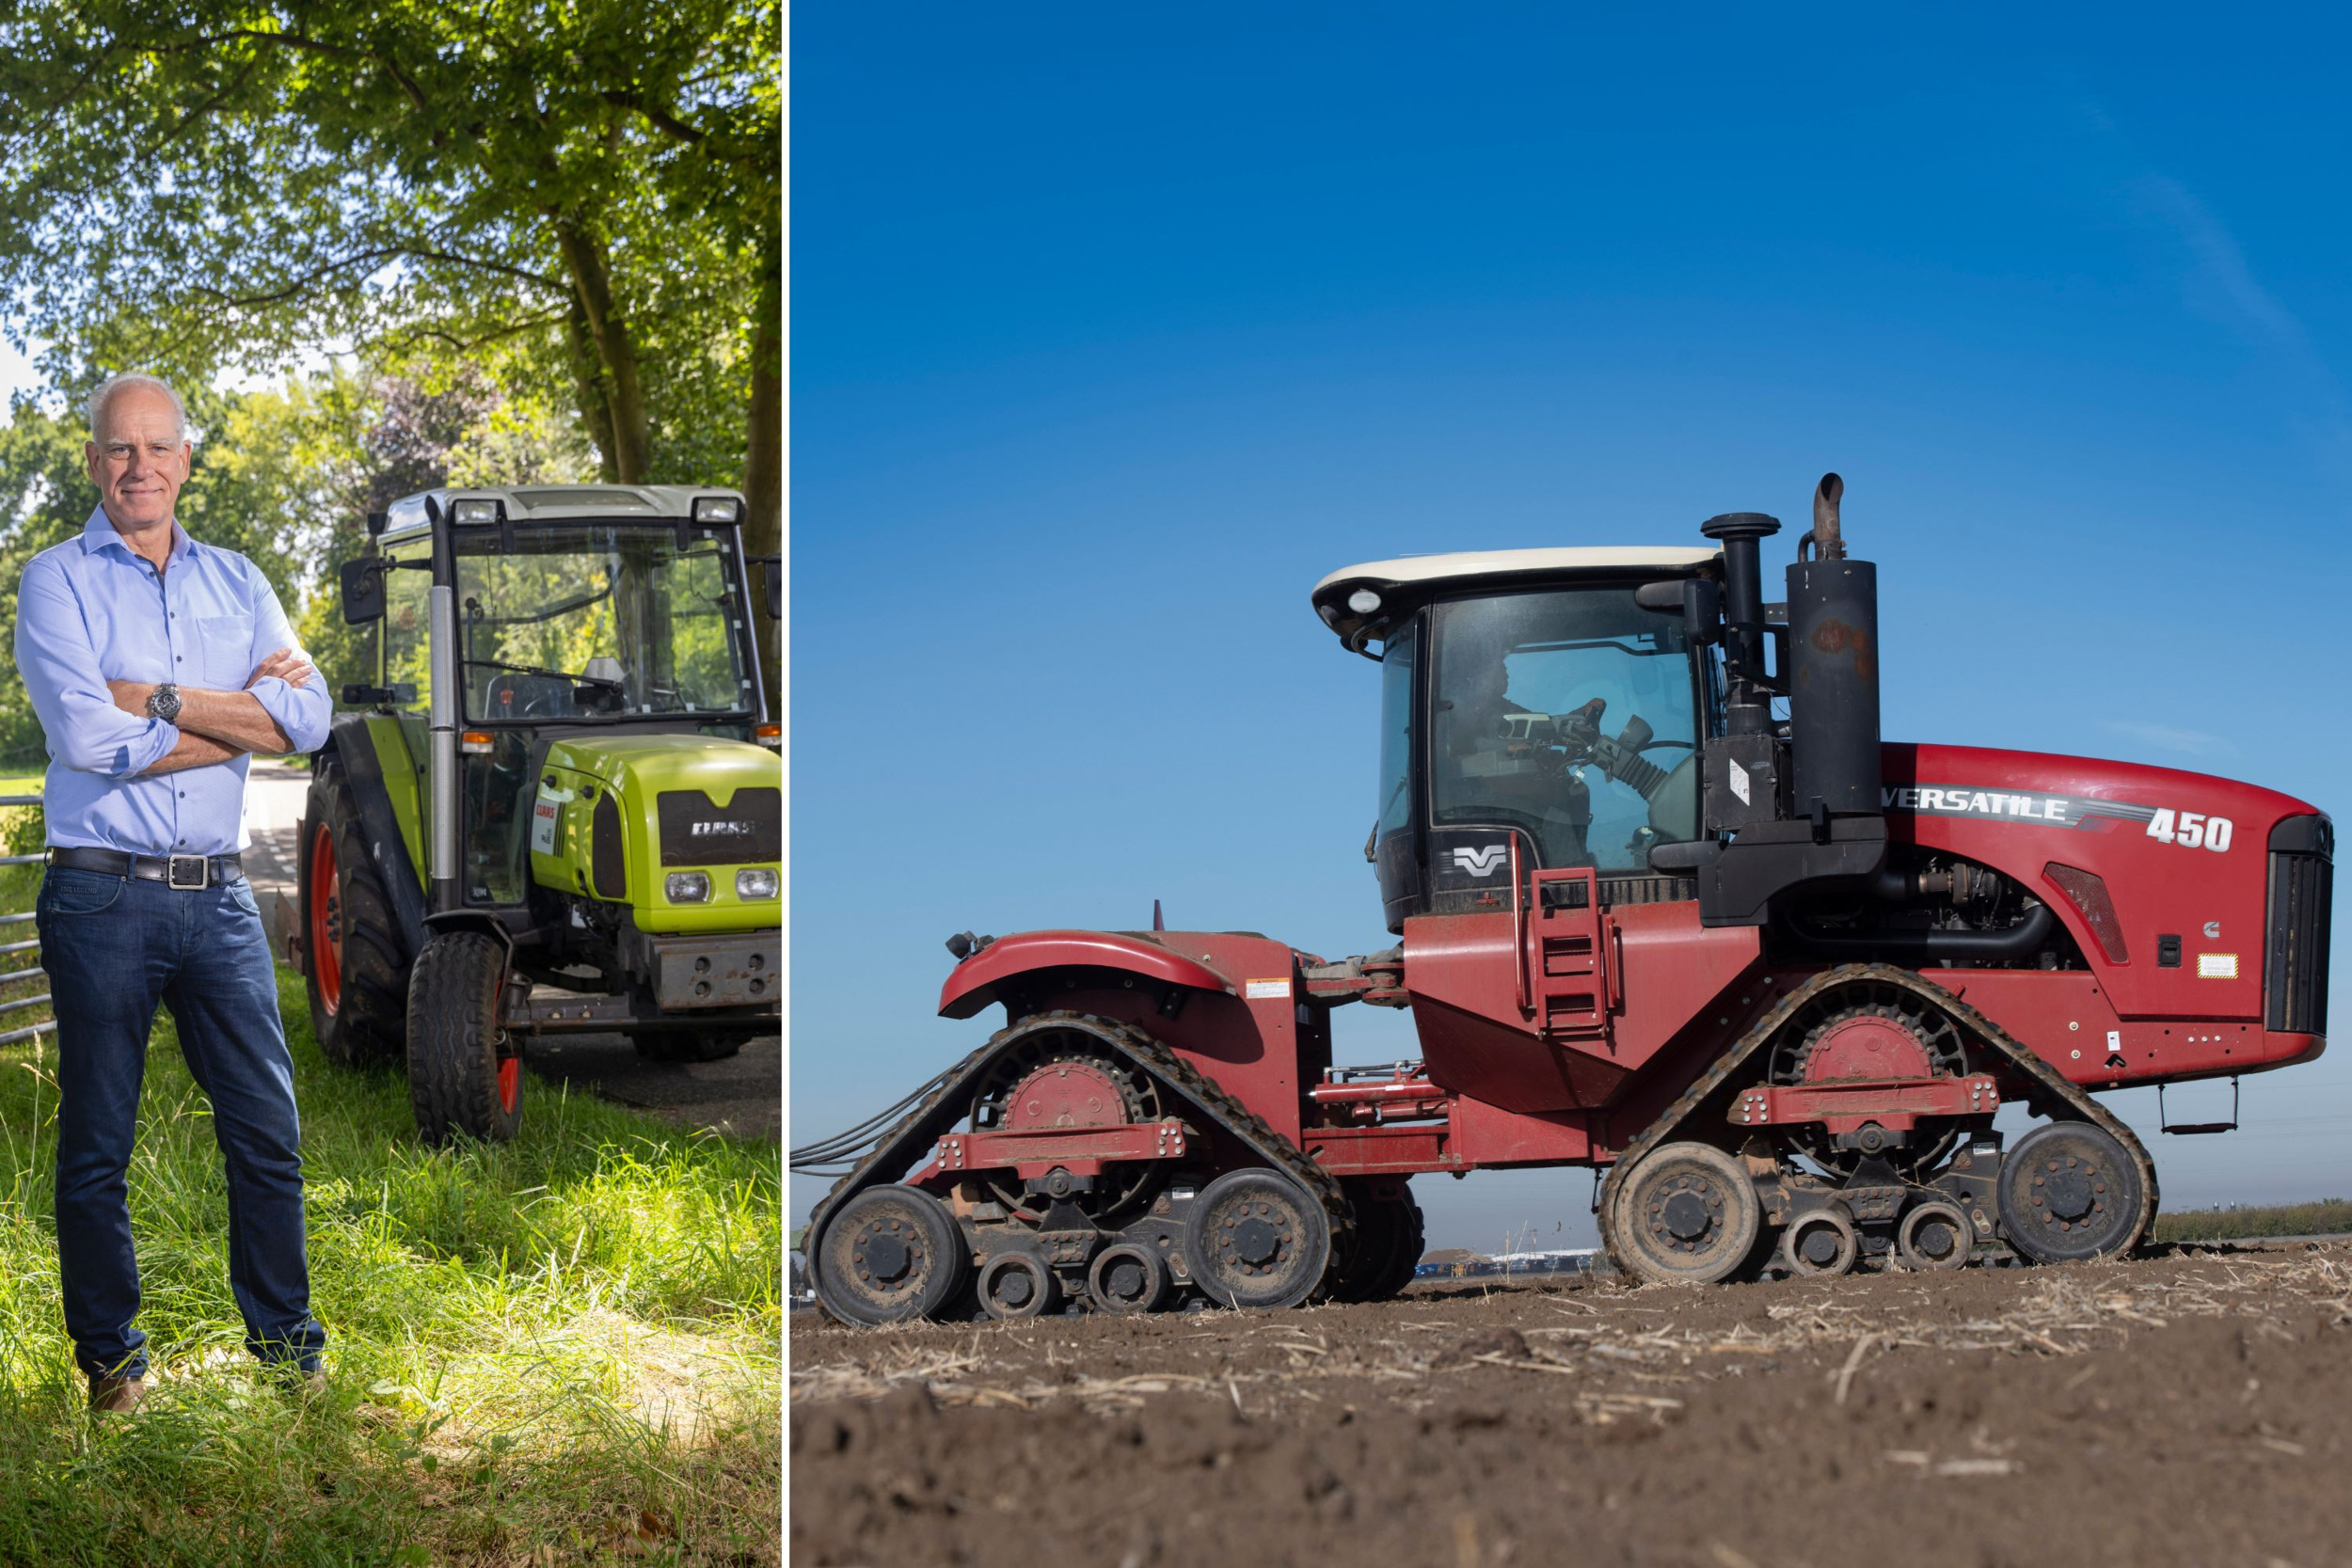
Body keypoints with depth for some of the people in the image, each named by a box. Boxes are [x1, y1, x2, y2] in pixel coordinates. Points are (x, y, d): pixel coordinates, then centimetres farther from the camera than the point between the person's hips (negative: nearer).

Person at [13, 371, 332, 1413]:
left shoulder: (236, 582, 13)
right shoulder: (57, 582, 0)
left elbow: (307, 719, -2)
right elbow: (87, 738, -15)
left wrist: (159, 699, -10)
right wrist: (240, 718, -7)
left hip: (218, 896, 4)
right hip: (103, 896, -3)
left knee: (268, 1130, 5)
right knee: (97, 1143, 4)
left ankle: (285, 1337, 19)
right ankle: (111, 1356, 16)